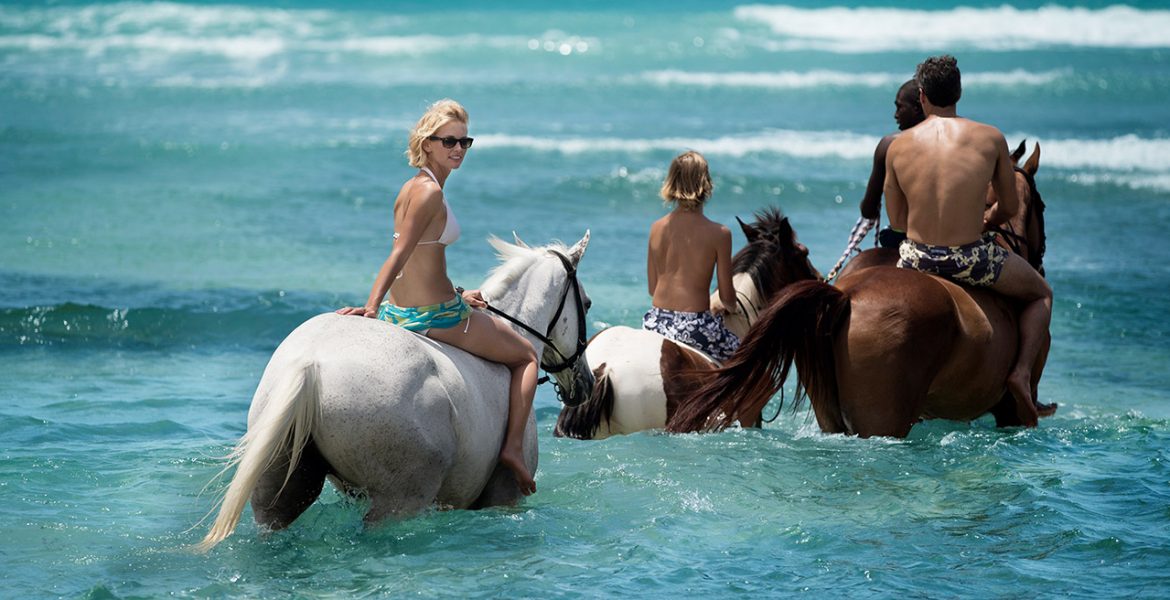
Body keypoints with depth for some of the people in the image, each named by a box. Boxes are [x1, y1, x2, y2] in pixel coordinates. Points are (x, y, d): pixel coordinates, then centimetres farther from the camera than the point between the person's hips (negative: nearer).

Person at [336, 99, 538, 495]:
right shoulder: (429, 191, -18)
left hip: (401, 312, 9)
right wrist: (372, 306, -27)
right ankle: (513, 447, 2)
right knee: (527, 356, 11)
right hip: (435, 316, -9)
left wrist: (456, 297, 23)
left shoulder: (414, 187, 11)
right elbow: (399, 254, -23)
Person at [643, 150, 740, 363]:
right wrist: (731, 307, 20)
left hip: (655, 322, 4)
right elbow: (726, 295, -2)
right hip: (694, 326, -4)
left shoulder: (657, 228, 4)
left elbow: (652, 288, 11)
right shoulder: (718, 233, -9)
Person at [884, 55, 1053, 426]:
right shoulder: (991, 138, -1)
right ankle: (1022, 371, 7)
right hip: (972, 259, -2)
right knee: (1041, 294, 26)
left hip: (915, 259, 2)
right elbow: (1010, 207, 7)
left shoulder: (898, 147, 2)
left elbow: (896, 221, 6)